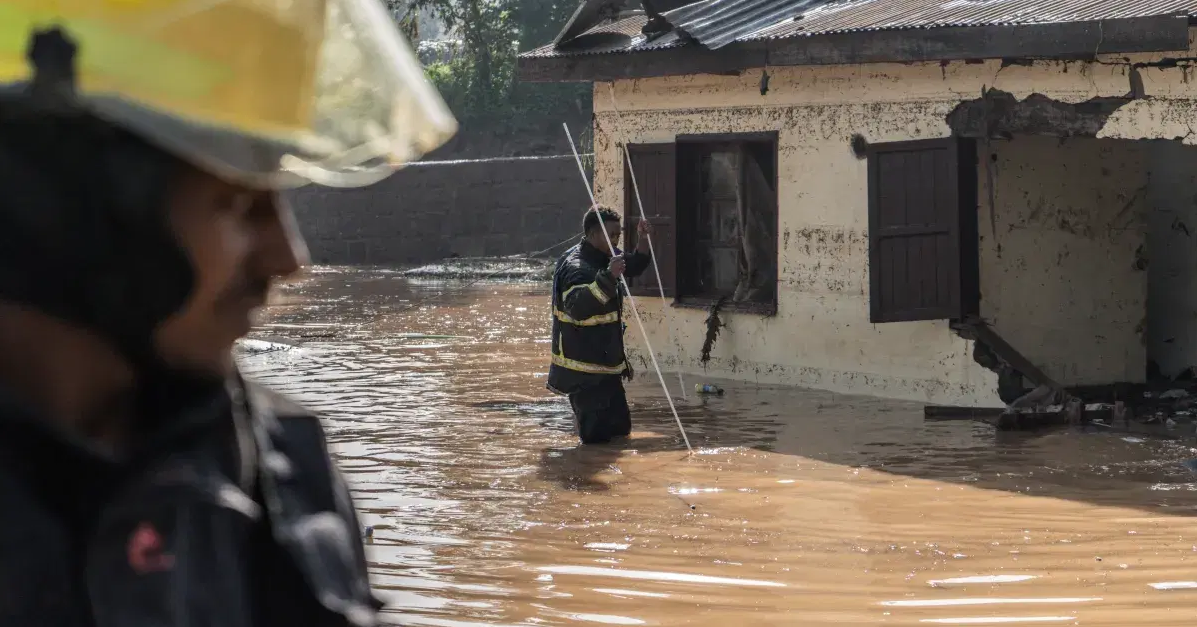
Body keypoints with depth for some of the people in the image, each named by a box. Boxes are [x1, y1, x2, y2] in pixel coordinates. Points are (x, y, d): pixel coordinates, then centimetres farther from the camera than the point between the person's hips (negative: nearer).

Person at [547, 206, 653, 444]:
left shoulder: (605, 258, 9)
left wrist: (642, 241, 10)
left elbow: (633, 268, 29)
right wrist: (608, 277, -48)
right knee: (597, 433, -11)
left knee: (620, 428, 13)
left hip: (606, 362, 9)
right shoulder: (575, 267, -21)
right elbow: (578, 307, -39)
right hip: (583, 367, -9)